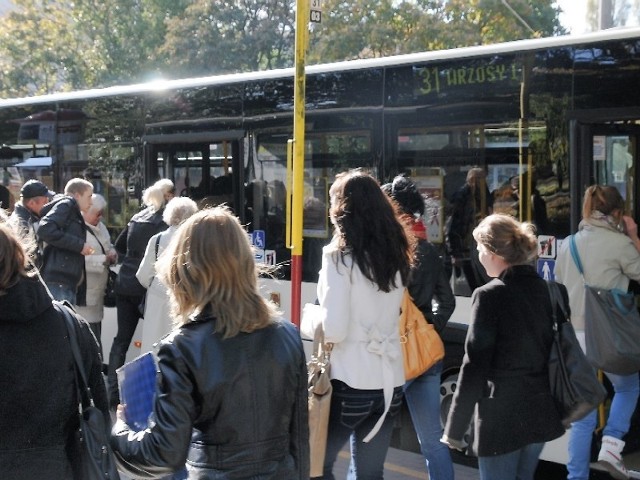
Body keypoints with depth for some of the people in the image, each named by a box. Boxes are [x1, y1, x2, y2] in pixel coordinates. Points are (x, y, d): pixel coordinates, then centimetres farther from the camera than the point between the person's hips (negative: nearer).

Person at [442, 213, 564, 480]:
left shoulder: (490, 295, -14)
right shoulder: (544, 288, 5)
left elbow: (475, 366, -15)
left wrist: (455, 428, -9)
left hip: (503, 415, -7)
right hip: (540, 411, 7)